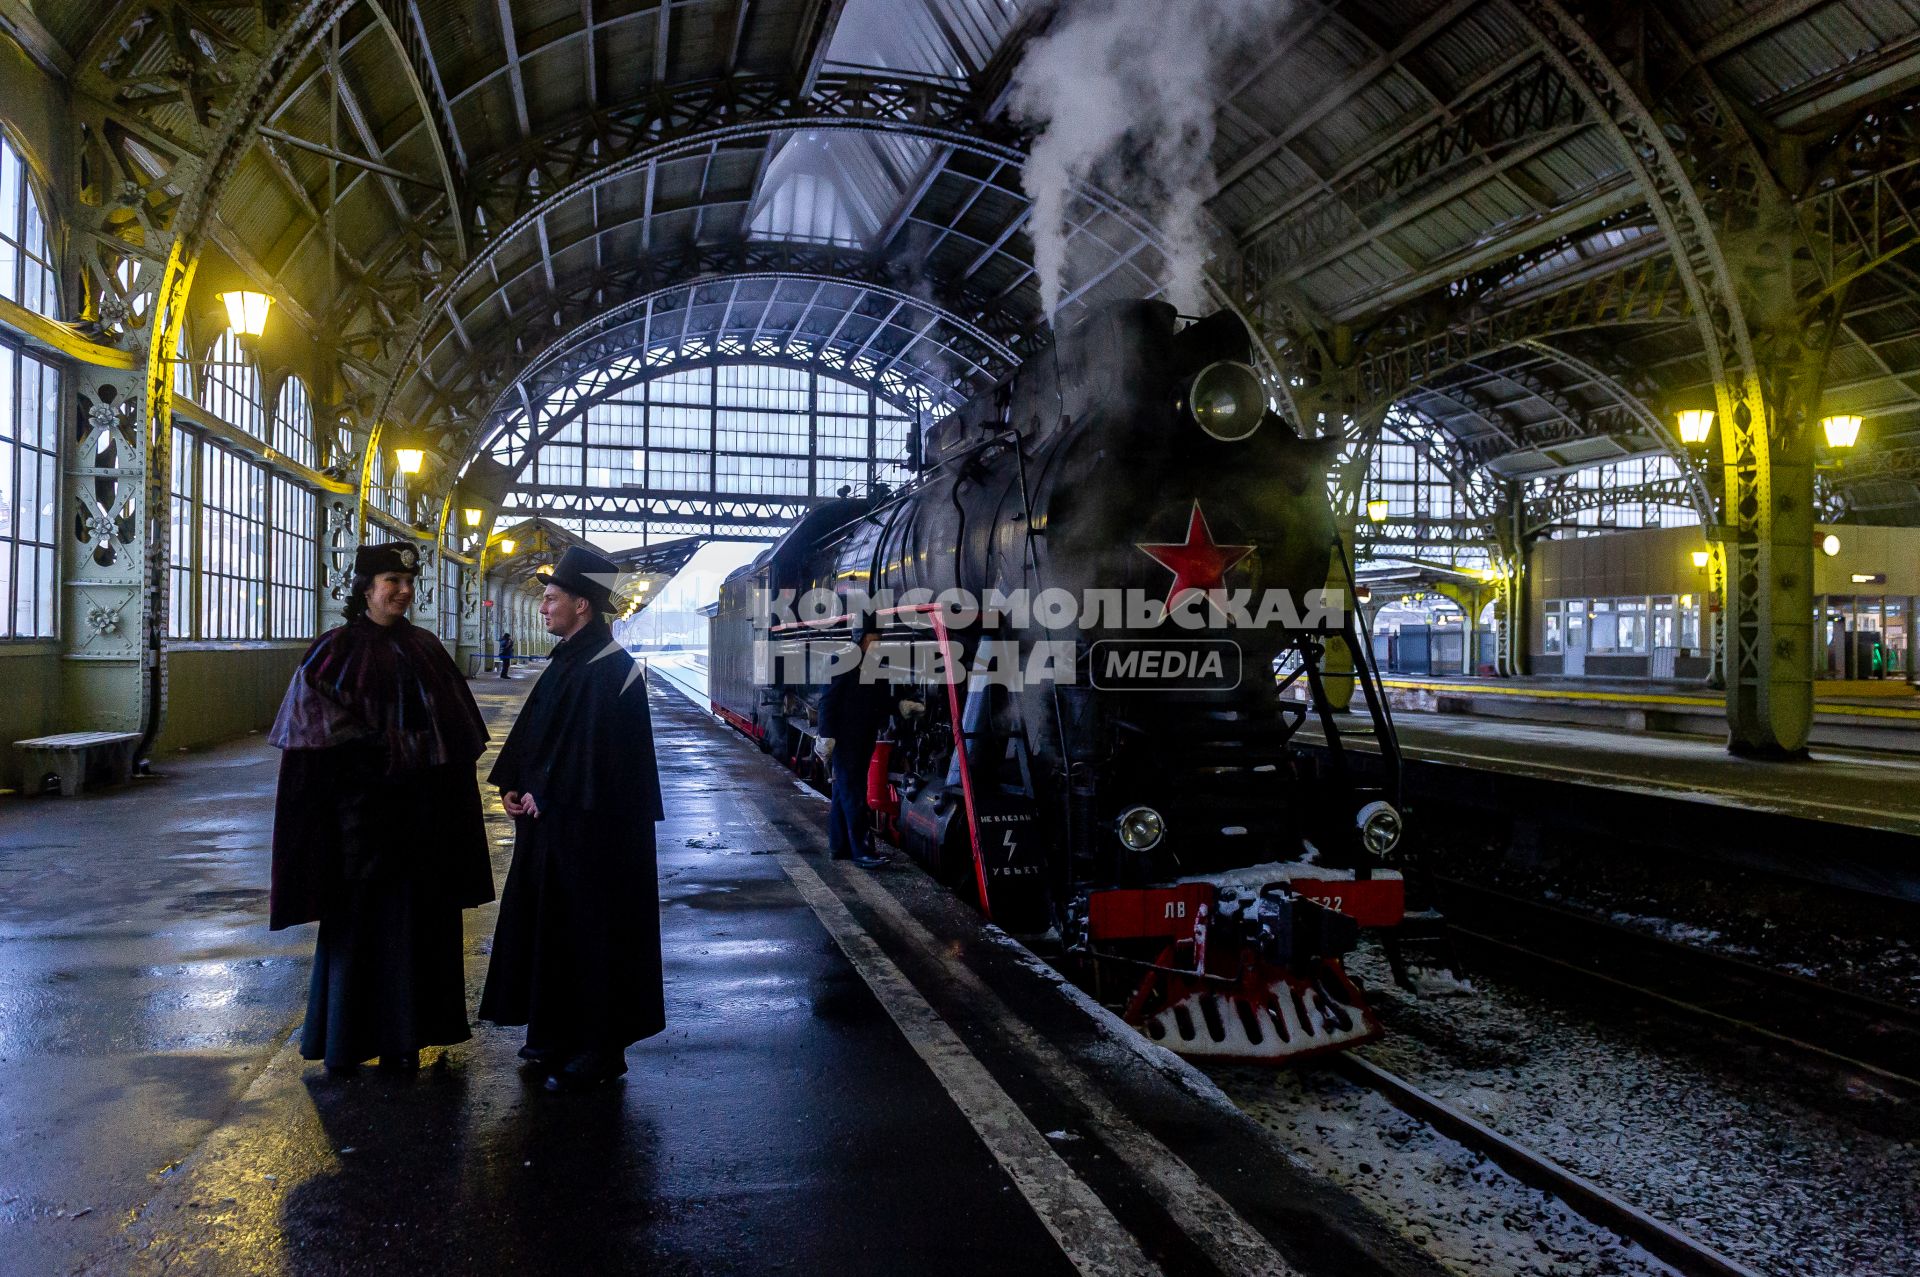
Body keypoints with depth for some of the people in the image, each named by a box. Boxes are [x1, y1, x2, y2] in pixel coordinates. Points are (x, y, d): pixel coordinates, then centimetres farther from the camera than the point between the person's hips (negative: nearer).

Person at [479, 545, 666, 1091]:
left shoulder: (609, 669, -18)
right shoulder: (566, 660, 11)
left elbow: (592, 750, -22)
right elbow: (534, 730, 14)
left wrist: (541, 795, -13)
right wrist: (514, 785, 1)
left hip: (590, 828, -9)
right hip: (548, 817, 10)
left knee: (587, 931, 0)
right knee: (548, 925, 15)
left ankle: (597, 1051, 13)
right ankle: (555, 1038, 29)